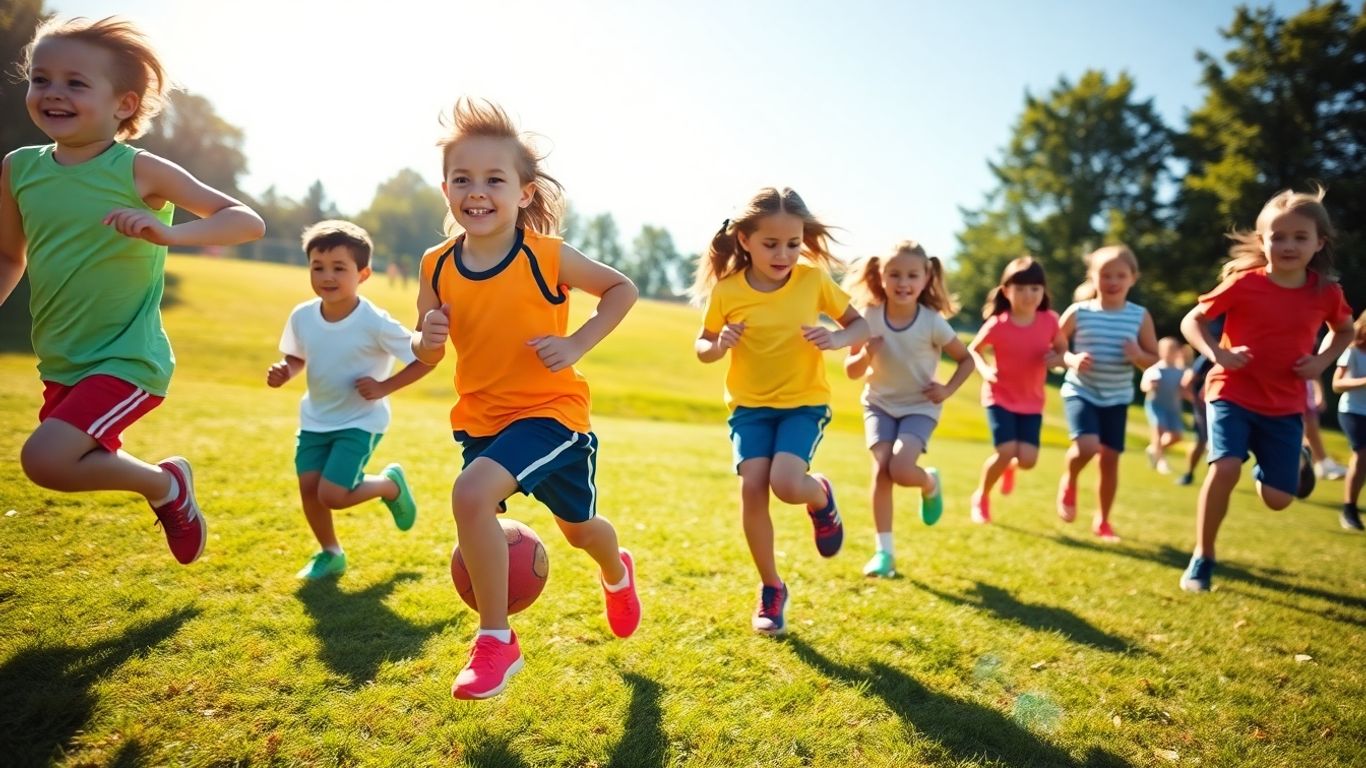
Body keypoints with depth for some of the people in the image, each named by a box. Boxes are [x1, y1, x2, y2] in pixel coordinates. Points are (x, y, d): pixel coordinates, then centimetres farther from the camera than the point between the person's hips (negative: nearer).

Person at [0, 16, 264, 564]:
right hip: (61, 366, 7)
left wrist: (169, 233, -32)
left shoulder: (140, 171, -13)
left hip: (128, 361, -7)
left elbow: (248, 222, -17)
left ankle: (164, 483, 3)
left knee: (44, 459, -22)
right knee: (94, 465, 18)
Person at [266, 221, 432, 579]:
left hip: (360, 421, -5)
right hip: (315, 419, 5)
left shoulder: (375, 323, -23)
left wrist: (384, 387, -23)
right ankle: (330, 553, 27)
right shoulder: (302, 316, -8)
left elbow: (425, 359, -20)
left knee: (332, 495, -13)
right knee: (308, 486, 1)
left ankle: (391, 484, 17)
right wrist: (284, 371, -12)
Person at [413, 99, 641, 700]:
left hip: (548, 410, -5)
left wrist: (576, 344, -14)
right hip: (479, 418, 6)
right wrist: (427, 339, -17)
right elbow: (426, 352, 6)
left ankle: (496, 642, 1)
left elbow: (622, 289, -3)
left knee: (471, 493, -22)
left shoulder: (546, 256, -15)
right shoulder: (437, 267, -4)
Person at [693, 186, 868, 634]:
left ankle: (821, 497, 16)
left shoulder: (813, 279, -7)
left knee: (786, 483, -24)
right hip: (750, 405, 2)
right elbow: (702, 347, 6)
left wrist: (836, 339, -18)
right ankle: (771, 588, 9)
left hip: (804, 402, -1)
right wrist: (719, 346, -17)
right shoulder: (726, 291, -7)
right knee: (752, 487, -13)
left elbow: (860, 324, 4)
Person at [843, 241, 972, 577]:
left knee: (901, 469, -21)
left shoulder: (932, 322, -17)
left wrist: (947, 390, -14)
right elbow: (852, 371, -6)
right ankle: (884, 551, -1)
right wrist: (865, 356, -26)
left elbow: (967, 359, -2)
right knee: (881, 469, -12)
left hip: (920, 406, -2)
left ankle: (931, 483, 17)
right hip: (880, 403, 2)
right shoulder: (870, 317, -14)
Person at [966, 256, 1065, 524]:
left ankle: (1010, 467, 33)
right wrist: (985, 370, -20)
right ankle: (981, 496, 13)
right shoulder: (997, 324, -17)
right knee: (1006, 451, -17)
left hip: (1032, 401, 3)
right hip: (1000, 397, -3)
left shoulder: (1049, 320, -10)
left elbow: (1062, 348, 6)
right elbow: (973, 349, -2)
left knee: (1027, 459, -8)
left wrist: (1057, 359, -17)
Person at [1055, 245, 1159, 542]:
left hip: (1117, 398, 3)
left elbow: (1154, 360, 3)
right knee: (1087, 446, -23)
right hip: (1080, 392, -2)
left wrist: (1138, 356, -19)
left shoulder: (1140, 317, -3)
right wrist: (1071, 359, -20)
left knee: (1110, 458, 6)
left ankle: (1102, 520, 25)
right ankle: (1068, 482, 12)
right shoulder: (1078, 312, -8)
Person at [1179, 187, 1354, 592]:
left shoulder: (1326, 293, -4)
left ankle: (1266, 464, 42)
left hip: (1285, 405, 3)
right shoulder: (1243, 284, -13)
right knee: (1225, 468, -25)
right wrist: (1218, 353, -22)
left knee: (1279, 498, 2)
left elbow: (1345, 330, 17)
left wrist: (1322, 361, -2)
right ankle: (1202, 558, -5)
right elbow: (1191, 320, -5)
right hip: (1233, 394, -3)